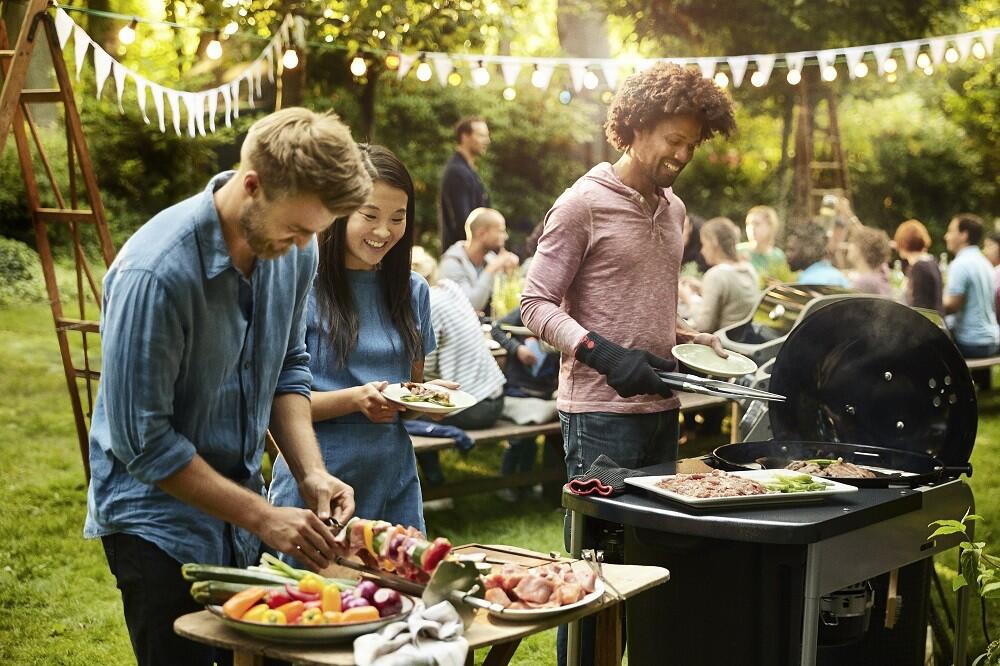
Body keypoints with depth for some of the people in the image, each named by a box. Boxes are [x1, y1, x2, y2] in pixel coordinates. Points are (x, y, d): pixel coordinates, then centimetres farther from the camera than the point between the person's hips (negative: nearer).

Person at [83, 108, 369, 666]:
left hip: (240, 505, 7)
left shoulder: (294, 249, -6)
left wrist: (311, 472, -8)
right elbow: (143, 439, -22)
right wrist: (261, 516, -20)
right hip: (158, 520, -6)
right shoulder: (156, 272, -27)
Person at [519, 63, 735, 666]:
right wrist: (603, 353, -23)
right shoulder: (584, 203, -8)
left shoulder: (674, 209, 14)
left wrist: (690, 338, 6)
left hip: (659, 406, 7)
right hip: (601, 410, -7)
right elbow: (538, 305, -10)